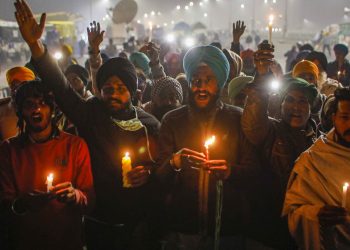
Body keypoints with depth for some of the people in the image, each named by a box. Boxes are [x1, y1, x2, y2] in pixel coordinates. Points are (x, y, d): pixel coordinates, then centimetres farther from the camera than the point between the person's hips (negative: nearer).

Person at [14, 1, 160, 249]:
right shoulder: (91, 114, -5)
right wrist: (35, 44, -28)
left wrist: (149, 172, -13)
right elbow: (60, 85, -17)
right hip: (99, 224, 0)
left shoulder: (149, 124, -1)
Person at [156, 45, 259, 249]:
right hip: (182, 228, 0)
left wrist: (230, 171, -22)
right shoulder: (172, 121, 1)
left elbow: (253, 171, -3)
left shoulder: (238, 119, 1)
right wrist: (174, 163, -24)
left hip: (228, 227, 0)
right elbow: (160, 179, -3)